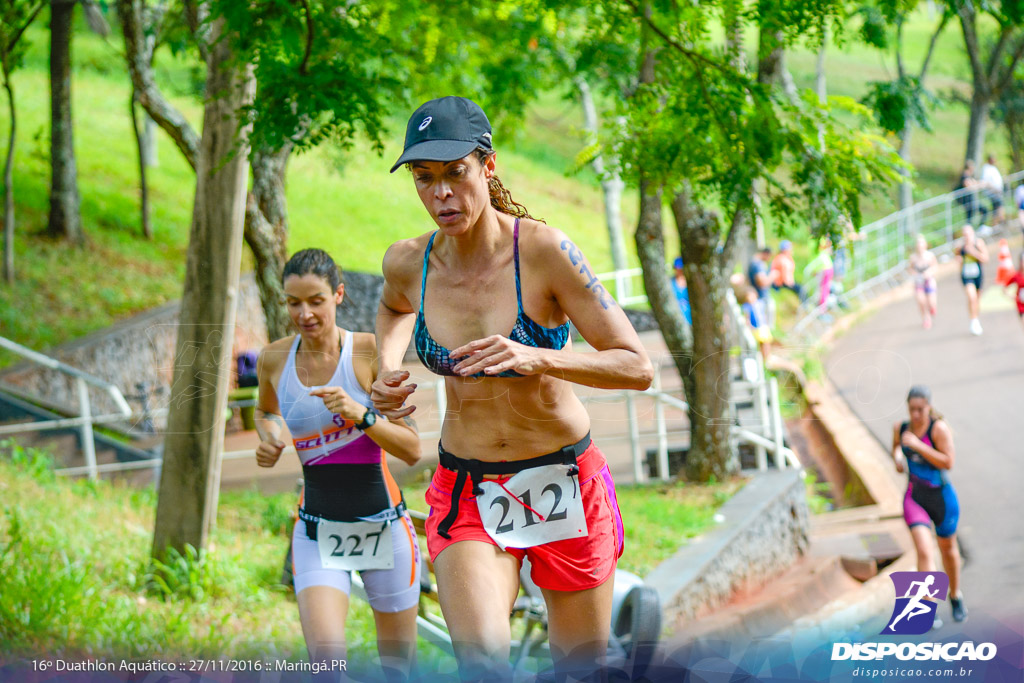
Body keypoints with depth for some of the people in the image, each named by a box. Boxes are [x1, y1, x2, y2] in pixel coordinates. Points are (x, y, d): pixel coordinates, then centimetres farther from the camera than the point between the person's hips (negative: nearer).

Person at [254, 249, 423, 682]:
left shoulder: (368, 353, -11)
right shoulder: (273, 360, -2)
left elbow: (412, 450, -12)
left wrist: (360, 414, -26)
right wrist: (268, 440, 0)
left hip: (383, 524, -1)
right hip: (318, 528, 1)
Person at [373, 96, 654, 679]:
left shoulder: (544, 250, -17)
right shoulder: (407, 264, -5)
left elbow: (637, 367, -18)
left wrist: (535, 358, -32)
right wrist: (389, 370, 2)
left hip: (565, 484, -2)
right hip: (466, 493, 2)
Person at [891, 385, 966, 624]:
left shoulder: (939, 428, -18)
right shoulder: (901, 428, -2)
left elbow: (948, 462, -25)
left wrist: (917, 445, -28)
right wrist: (897, 457, -2)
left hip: (942, 498, -2)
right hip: (915, 498, 2)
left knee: (948, 548, 20)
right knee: (924, 551, -16)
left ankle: (955, 595, 45)